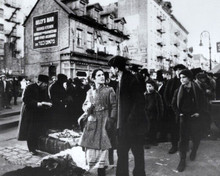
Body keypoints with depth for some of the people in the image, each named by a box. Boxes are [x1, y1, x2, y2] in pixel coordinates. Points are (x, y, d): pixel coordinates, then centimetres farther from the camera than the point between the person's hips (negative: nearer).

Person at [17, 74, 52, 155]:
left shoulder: (44, 89, 7)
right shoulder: (29, 88, -13)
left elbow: (46, 99, 14)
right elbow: (25, 100, -19)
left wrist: (47, 104, -9)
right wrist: (38, 104, -28)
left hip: (41, 114, 6)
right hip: (30, 113, -6)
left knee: (39, 131, 8)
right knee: (31, 132, 1)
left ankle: (35, 146, 22)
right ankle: (31, 148, 15)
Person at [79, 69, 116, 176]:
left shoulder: (109, 90, 0)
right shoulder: (90, 92, 12)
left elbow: (114, 106, -3)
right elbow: (84, 105, 18)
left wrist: (111, 120, -11)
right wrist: (87, 107, -5)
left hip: (103, 122, -3)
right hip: (92, 122, 4)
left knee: (102, 147, -2)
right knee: (90, 147, 2)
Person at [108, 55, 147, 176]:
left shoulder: (131, 80, -13)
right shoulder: (121, 81, 10)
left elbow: (139, 103, -17)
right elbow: (120, 104, 11)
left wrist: (130, 121, -18)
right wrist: (119, 122, 5)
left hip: (134, 125, -7)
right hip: (123, 125, 7)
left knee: (138, 153, 9)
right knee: (121, 153, 13)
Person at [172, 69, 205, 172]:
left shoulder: (197, 90, -6)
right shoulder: (179, 91, -3)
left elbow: (203, 103, 3)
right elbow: (174, 104, 7)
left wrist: (199, 113, -6)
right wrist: (179, 113, -1)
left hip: (195, 117, 0)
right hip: (184, 117, 0)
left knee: (196, 137, 14)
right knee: (183, 138, -3)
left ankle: (194, 151, 43)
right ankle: (182, 160, 4)